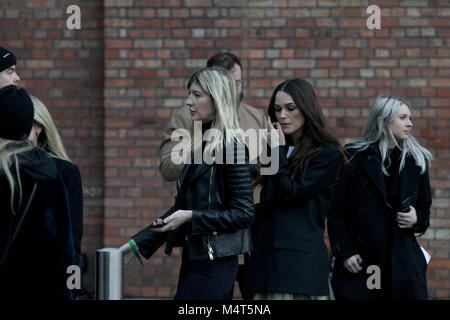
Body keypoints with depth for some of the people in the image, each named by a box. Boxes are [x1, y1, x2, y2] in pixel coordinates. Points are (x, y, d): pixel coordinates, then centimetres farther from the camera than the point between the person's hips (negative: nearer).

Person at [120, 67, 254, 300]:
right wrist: (137, 244, 15)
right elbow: (181, 208, 19)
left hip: (214, 265, -8)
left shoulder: (231, 146, -11)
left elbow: (243, 214, -13)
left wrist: (191, 217, -18)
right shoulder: (199, 143, 14)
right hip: (193, 260, 8)